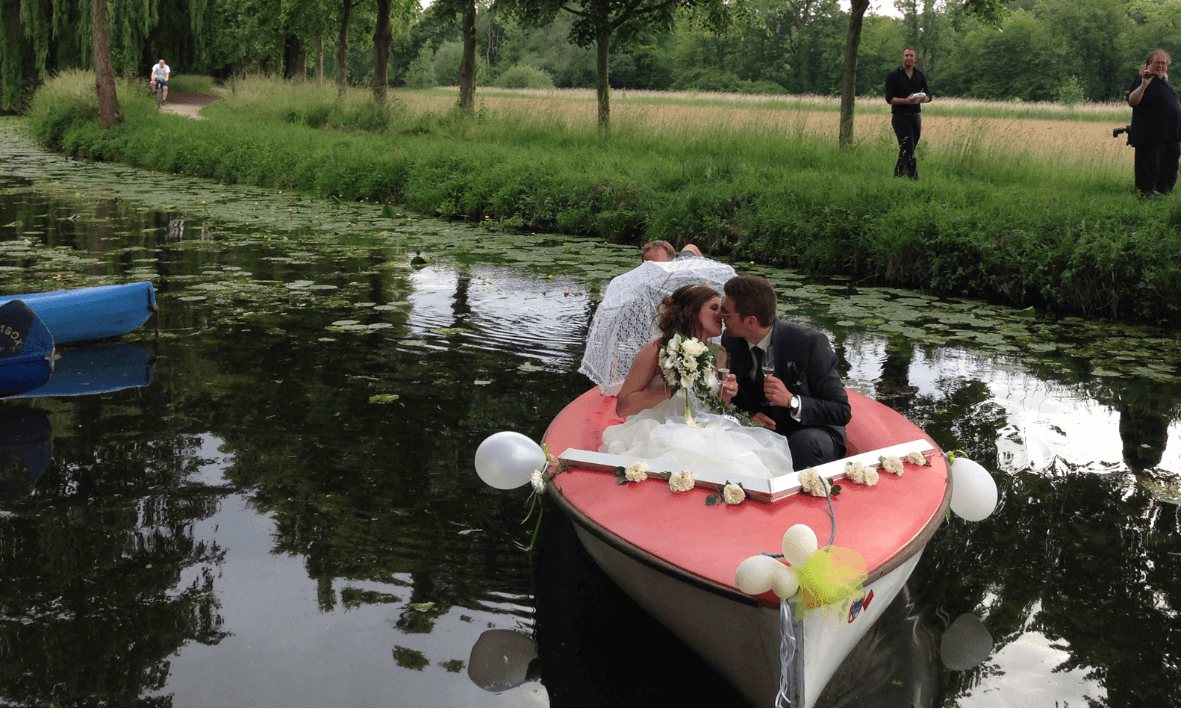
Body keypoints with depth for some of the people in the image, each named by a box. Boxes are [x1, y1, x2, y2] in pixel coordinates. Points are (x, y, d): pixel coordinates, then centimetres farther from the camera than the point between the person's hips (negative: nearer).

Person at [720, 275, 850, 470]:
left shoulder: (810, 342, -17)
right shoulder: (730, 342, -2)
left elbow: (842, 412, -14)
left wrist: (792, 401, -29)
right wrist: (748, 414, -12)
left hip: (809, 433, -4)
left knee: (802, 442, -37)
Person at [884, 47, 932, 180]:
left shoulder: (920, 76, 13)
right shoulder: (893, 76, -2)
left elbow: (929, 95, 12)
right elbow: (889, 98, -8)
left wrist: (924, 99, -13)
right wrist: (906, 100, -24)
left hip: (916, 115, 5)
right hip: (900, 116, -5)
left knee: (908, 149, 9)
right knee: (908, 150, -11)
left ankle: (897, 174, 21)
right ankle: (914, 177, -13)